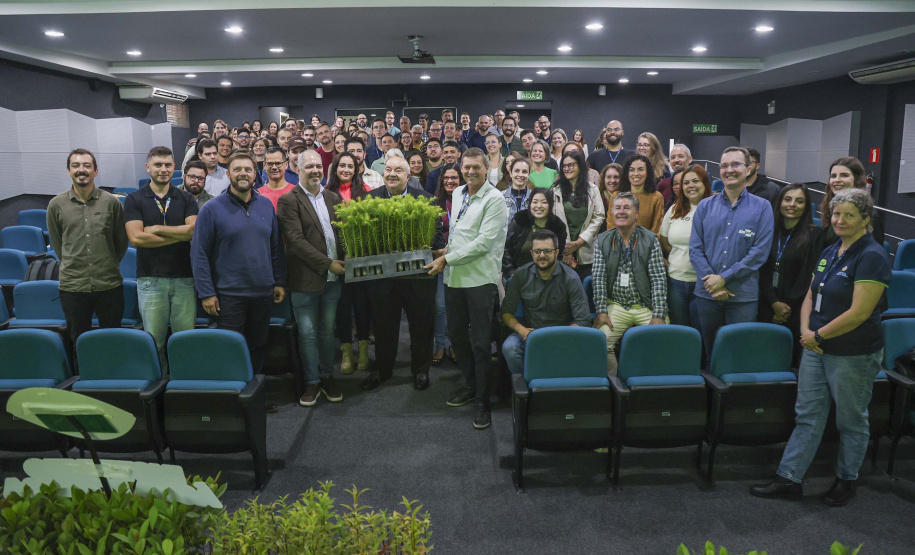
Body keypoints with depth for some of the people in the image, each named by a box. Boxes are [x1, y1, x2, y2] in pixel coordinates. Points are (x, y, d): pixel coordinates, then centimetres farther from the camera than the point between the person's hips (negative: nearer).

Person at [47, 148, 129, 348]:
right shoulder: (56, 205, 1)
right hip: (72, 286, 1)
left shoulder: (111, 202, -2)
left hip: (109, 285, -1)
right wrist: (73, 266, 13)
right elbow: (56, 243, 13)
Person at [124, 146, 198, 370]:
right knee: (154, 340, 2)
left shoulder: (186, 199, 9)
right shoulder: (135, 199, 4)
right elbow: (136, 237, -9)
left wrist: (156, 229, -9)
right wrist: (179, 235, -8)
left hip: (184, 278, 1)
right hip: (150, 279, -1)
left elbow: (193, 230, -8)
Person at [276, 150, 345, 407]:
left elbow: (343, 231, 12)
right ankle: (312, 382, 18)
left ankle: (327, 377, 28)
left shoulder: (333, 198, 11)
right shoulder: (288, 201, -7)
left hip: (333, 278, 5)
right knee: (308, 333, 4)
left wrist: (345, 259, -6)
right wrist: (327, 263, -16)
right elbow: (295, 240, -15)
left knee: (327, 330, 15)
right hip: (305, 279, -4)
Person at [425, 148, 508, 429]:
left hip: (480, 278, -7)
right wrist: (447, 251, 10)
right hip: (454, 277, 7)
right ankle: (471, 384, 35)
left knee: (480, 342, -2)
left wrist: (447, 259, -14)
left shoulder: (494, 199, -11)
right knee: (457, 334, 16)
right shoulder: (458, 194, 13)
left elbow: (483, 242, -18)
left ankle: (483, 401, 10)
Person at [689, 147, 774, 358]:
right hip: (707, 293, 2)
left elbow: (759, 252, -8)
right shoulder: (705, 206, 7)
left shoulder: (762, 207, 0)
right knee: (708, 351, 12)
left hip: (743, 296, -2)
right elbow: (695, 249, 2)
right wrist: (711, 282, -11)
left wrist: (723, 278, -14)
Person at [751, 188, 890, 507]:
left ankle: (846, 481, 30)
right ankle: (789, 479, 17)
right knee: (807, 415, 10)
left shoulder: (872, 257, -16)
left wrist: (819, 335, -14)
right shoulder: (830, 252, 8)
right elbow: (810, 296, 12)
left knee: (851, 421, 12)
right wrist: (806, 330, -5)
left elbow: (859, 313, -22)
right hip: (816, 349, 7)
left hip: (854, 355, -7)